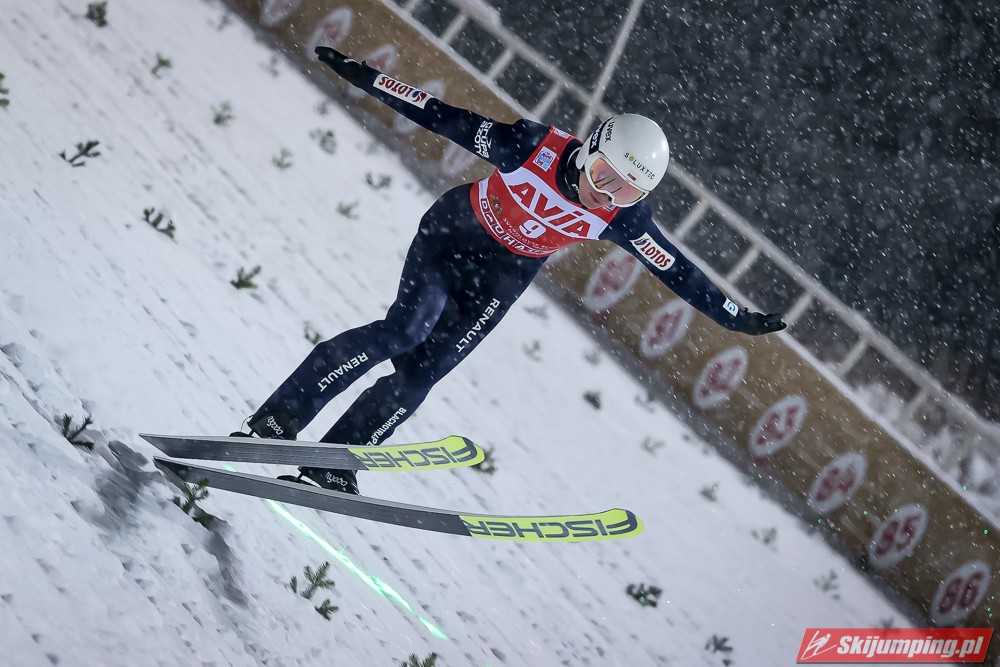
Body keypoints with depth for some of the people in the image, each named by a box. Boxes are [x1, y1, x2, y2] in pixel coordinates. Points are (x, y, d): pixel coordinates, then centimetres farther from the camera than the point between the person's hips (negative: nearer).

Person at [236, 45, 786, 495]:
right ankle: (280, 418, -17)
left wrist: (735, 318, -5)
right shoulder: (536, 146, -28)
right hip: (454, 233, -3)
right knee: (405, 331, -23)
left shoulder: (622, 217, -18)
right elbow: (448, 120, -23)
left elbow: (674, 269, -8)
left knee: (422, 371, -7)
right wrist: (366, 78, -23)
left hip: (506, 276, 3)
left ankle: (332, 463, 1)